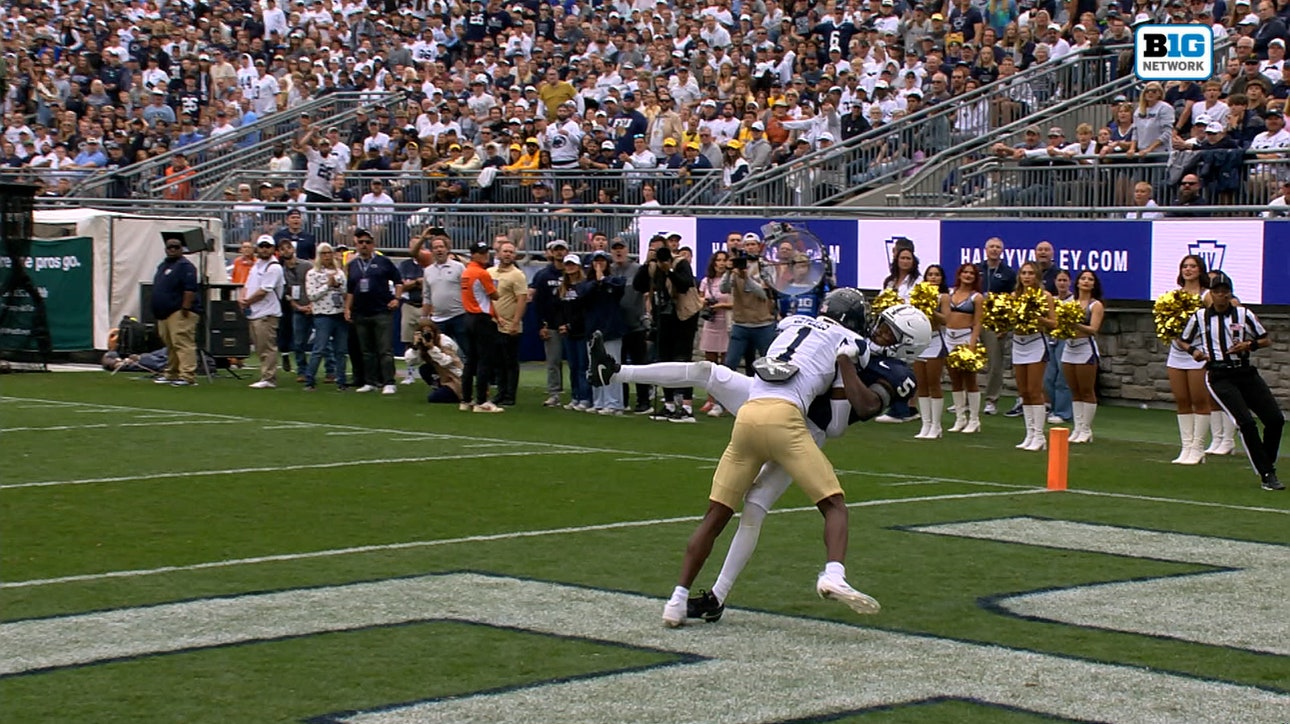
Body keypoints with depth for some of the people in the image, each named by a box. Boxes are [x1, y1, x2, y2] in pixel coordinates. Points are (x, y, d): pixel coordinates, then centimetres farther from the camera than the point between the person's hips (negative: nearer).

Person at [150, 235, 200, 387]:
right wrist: (156, 311, 24)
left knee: (183, 344, -15)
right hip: (164, 313, 10)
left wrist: (186, 308, -24)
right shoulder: (163, 265, 21)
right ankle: (171, 374, 23)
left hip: (179, 313, -10)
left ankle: (187, 376, -20)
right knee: (170, 345, 15)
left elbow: (190, 289, -18)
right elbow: (157, 288, 28)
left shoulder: (184, 266, -9)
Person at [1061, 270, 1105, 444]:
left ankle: (1086, 430, 3)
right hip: (1069, 348, 5)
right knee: (1075, 392, 8)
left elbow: (1093, 329, -12)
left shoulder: (1096, 305, -1)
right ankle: (1077, 428, 12)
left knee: (1087, 391, -2)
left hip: (1086, 349, -5)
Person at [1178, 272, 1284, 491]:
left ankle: (1267, 465, 17)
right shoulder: (1200, 317, 5)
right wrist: (1193, 350, -5)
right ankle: (1267, 475, -12)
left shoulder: (1244, 314, 5)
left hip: (1246, 373, 3)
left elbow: (1266, 340, 11)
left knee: (1275, 419, -5)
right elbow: (1184, 341, 17)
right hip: (1219, 376, -3)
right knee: (1246, 422, -19)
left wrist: (1250, 345, -9)